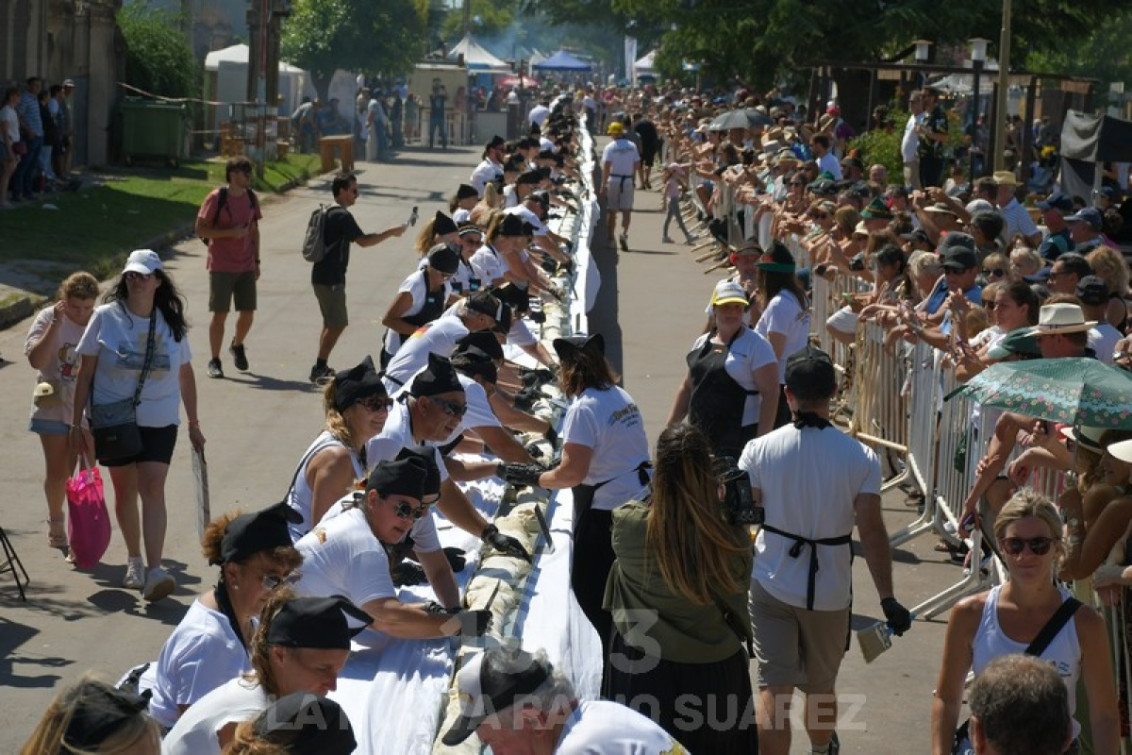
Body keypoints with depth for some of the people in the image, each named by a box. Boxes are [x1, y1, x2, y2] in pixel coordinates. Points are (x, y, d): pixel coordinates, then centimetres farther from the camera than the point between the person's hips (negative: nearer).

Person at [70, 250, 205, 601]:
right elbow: (85, 373, -1)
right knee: (125, 490, 11)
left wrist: (194, 424, 14)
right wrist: (77, 423, -4)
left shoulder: (171, 323, 2)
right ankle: (134, 559, 30)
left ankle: (154, 571, -19)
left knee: (153, 490, -12)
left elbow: (185, 375, 12)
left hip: (159, 422, 0)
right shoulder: (105, 317, -4)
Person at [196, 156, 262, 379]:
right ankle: (214, 361, 7)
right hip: (221, 267, -5)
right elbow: (200, 229, -10)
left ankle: (237, 346, 34)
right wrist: (230, 232, -19)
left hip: (246, 267, 5)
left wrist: (256, 261, 13)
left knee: (247, 312, 6)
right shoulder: (216, 198, -9)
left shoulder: (251, 197, 8)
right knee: (220, 313, -4)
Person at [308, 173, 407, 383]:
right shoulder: (342, 216, -15)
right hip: (330, 279, -10)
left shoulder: (330, 213, 15)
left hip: (324, 276, 10)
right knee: (337, 324, -7)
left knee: (331, 323, 14)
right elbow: (363, 241, -21)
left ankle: (321, 368, 16)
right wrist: (390, 232, -15)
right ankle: (319, 368, -6)